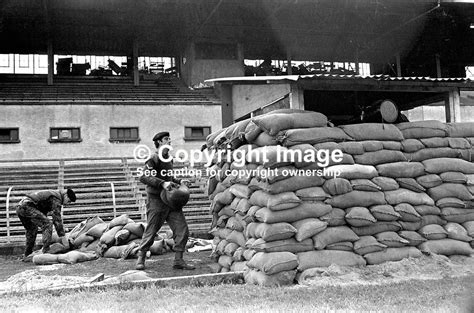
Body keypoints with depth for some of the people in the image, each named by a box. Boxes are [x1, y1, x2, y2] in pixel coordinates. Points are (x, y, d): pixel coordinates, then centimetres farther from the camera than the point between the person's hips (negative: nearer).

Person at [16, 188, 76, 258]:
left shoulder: (53, 194, 24)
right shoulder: (56, 198, -6)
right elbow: (57, 218, -13)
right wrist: (62, 236, -12)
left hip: (19, 207, 11)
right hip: (27, 206, -11)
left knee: (32, 229, 26)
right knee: (48, 224, -13)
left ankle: (27, 255, 33)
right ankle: (46, 252, -18)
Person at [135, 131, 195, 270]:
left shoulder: (169, 159, 15)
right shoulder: (154, 159, -10)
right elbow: (144, 177, -20)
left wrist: (179, 181, 10)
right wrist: (162, 183, -28)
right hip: (156, 201, -7)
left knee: (182, 231, 0)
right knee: (150, 232, 2)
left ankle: (178, 260, 8)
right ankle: (141, 259, 19)